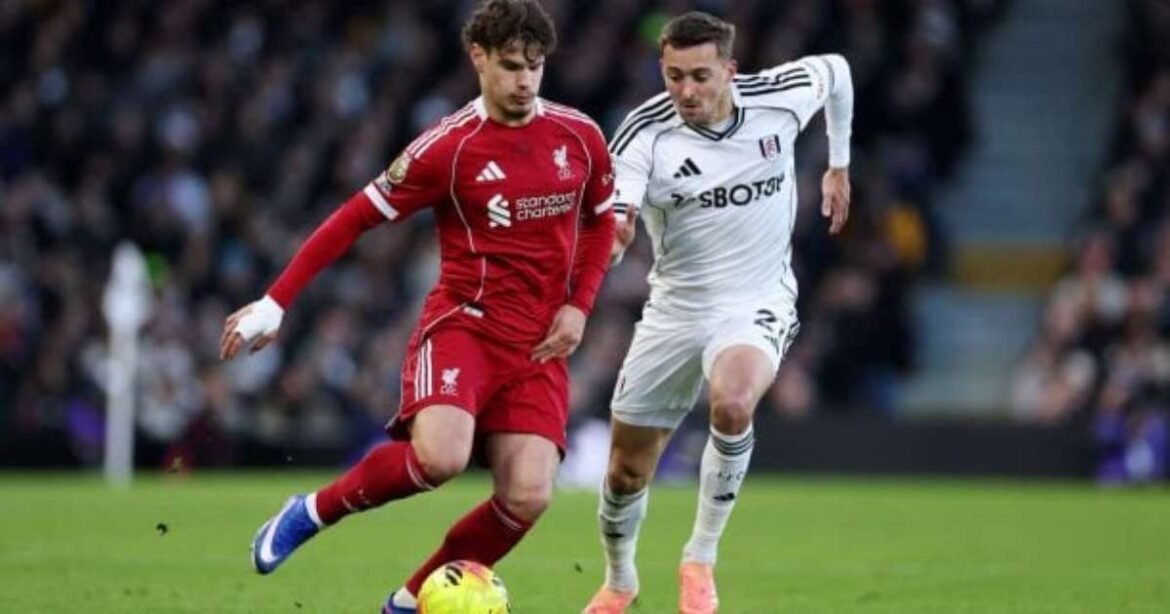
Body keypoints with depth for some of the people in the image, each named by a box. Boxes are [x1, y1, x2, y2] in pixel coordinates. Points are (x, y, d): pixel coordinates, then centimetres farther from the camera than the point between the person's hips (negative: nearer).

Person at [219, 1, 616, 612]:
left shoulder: (579, 137, 3)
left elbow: (600, 221, 21)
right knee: (439, 456, -31)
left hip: (538, 347, 4)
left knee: (527, 498, -14)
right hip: (462, 325, -4)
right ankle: (314, 510, -3)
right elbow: (355, 218, -5)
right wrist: (275, 303, -9)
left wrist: (578, 306, 6)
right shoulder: (448, 148, -9)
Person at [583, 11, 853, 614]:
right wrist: (607, 236, -53)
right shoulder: (643, 135, -18)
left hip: (758, 301, -1)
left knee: (732, 404, -34)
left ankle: (700, 560, -14)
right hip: (675, 308, 1)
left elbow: (834, 71, 11)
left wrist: (838, 166, 16)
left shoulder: (779, 98, -13)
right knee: (626, 471, 8)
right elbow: (607, 229, -29)